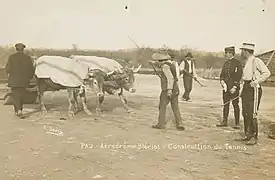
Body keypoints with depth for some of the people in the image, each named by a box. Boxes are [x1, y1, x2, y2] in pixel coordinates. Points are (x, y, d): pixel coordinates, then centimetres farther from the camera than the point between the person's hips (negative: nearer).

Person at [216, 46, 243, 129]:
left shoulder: (238, 63, -5)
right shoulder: (225, 63, 13)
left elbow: (239, 76, -9)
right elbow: (222, 75, 15)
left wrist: (235, 87, -16)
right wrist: (222, 81, -6)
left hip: (234, 88, -6)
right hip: (226, 88, 6)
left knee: (235, 105, 1)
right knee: (225, 104, 10)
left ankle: (237, 123, 8)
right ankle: (224, 121, 18)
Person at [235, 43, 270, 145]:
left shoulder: (256, 61, -10)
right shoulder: (247, 62, 16)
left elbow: (267, 73, -14)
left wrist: (256, 82, -19)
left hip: (254, 89, -9)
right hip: (246, 88, 9)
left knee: (252, 114, -8)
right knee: (245, 113, 10)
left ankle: (254, 138, 1)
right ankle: (247, 135, 19)